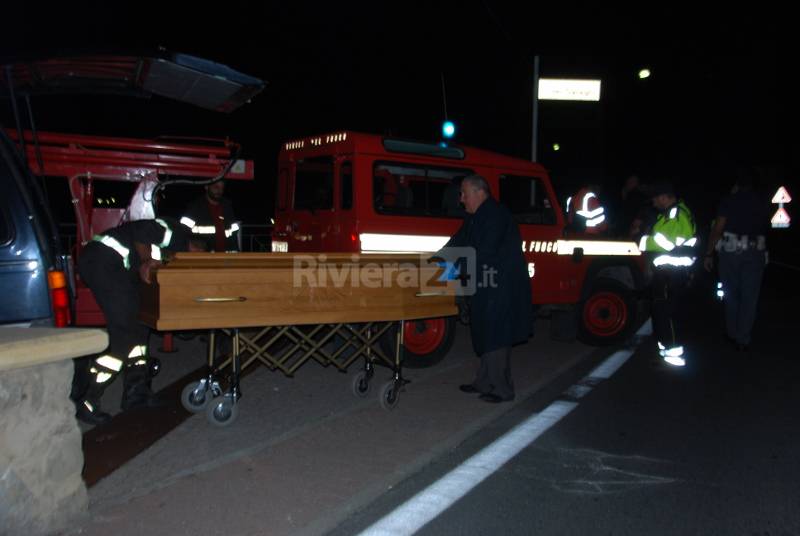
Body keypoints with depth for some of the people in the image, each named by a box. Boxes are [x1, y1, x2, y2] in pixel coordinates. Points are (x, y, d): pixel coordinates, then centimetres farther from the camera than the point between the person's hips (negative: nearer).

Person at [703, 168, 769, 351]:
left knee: (731, 294, 13)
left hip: (729, 250, -1)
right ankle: (743, 340, 5)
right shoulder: (763, 203, 7)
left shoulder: (728, 200, -2)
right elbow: (764, 227, 18)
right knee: (749, 297, 5)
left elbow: (717, 230, -8)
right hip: (755, 252, 1)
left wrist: (708, 254, -4)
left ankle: (732, 333, 22)